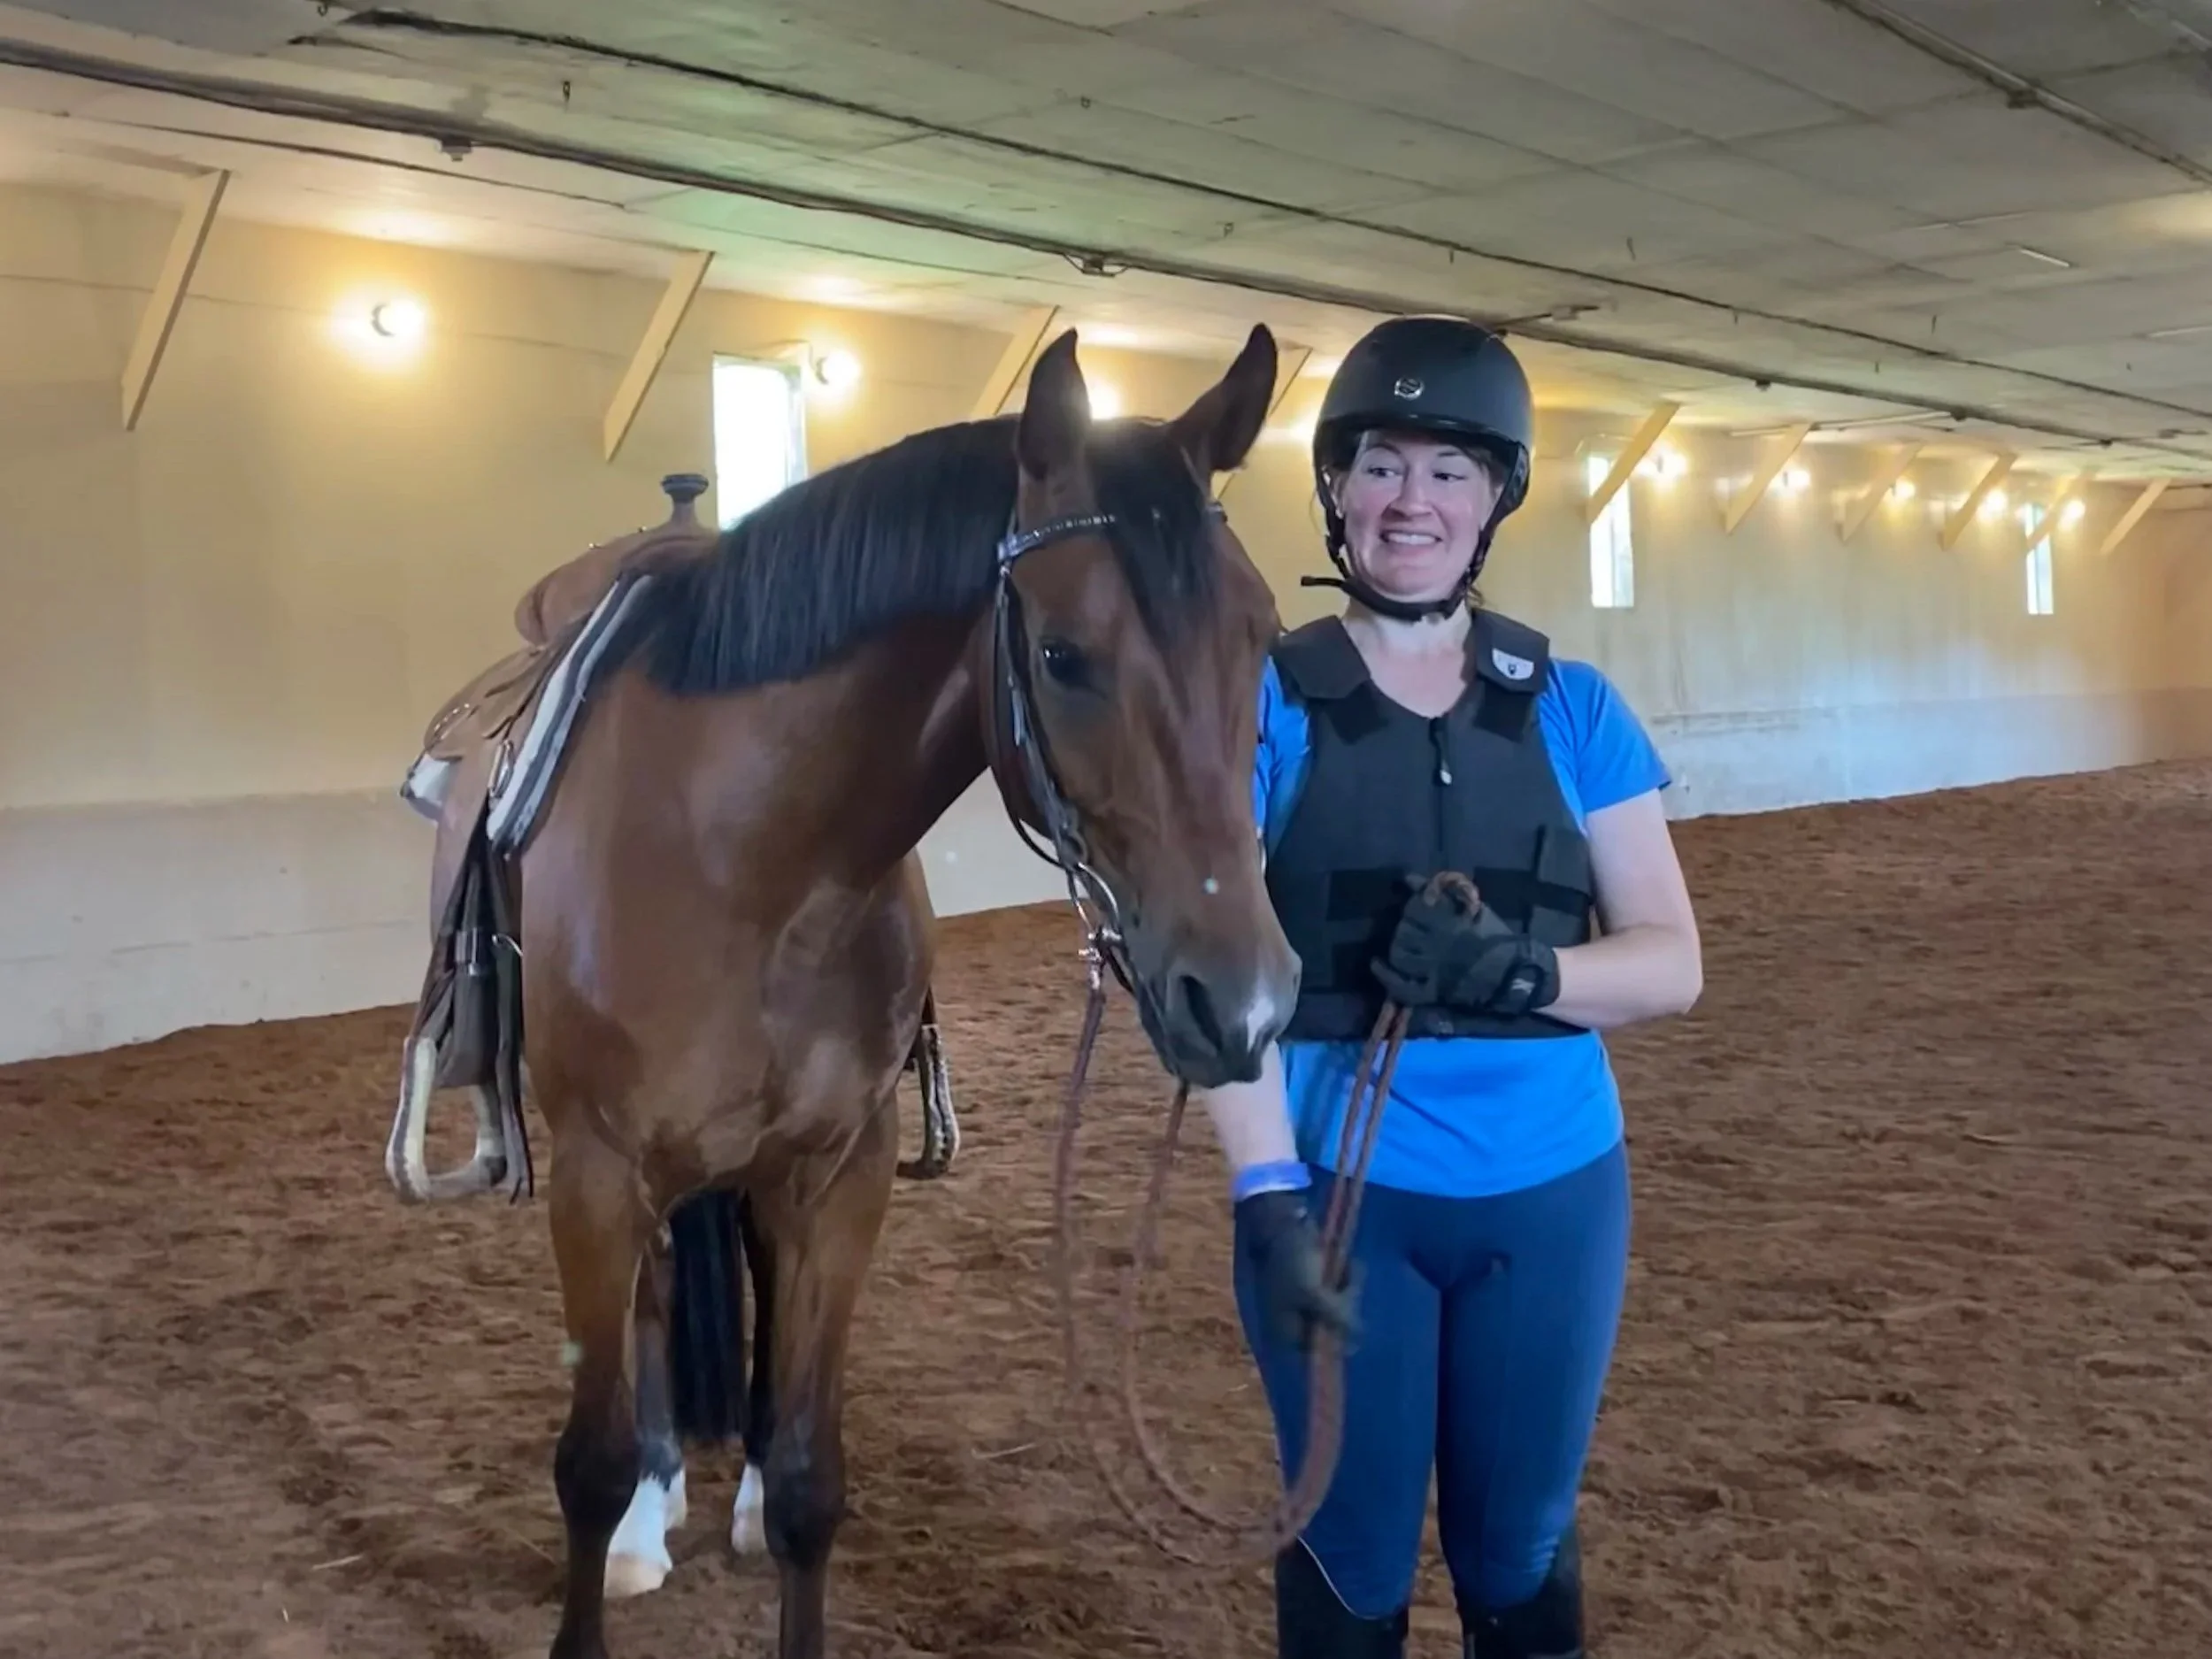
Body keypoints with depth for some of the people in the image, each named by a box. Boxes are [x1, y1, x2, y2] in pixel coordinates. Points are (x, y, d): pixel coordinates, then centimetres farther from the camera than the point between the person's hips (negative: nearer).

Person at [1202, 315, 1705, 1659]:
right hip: (1341, 1192, -2)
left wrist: (1520, 972, -20)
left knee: (1524, 1545, 17)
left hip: (1552, 1188, 2)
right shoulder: (1266, 703, -5)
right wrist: (1268, 1198, -21)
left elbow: (1673, 961, 0)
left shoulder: (1573, 709, 1)